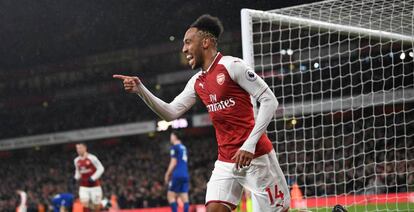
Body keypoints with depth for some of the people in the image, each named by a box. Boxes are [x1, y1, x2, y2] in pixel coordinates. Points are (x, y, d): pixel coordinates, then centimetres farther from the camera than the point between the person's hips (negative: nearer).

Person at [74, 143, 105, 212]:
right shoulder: (76, 160, 5)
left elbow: (101, 169, -9)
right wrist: (77, 177, 1)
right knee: (84, 204, -15)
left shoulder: (92, 158, -12)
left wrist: (93, 178, -17)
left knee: (96, 206, 2)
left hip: (94, 185, -3)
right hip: (84, 187, 4)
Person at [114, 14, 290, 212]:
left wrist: (250, 144, -19)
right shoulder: (197, 82, 12)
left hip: (254, 156, -6)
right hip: (226, 161, 6)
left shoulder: (232, 65, -10)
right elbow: (171, 112, 16)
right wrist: (140, 90, 3)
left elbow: (269, 100, -12)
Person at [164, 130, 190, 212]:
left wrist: (167, 174, -4)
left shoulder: (174, 147, -4)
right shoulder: (184, 148, 19)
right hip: (185, 175, 7)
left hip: (177, 175, -7)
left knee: (170, 195, -2)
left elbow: (173, 162, -10)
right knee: (185, 197, 1)